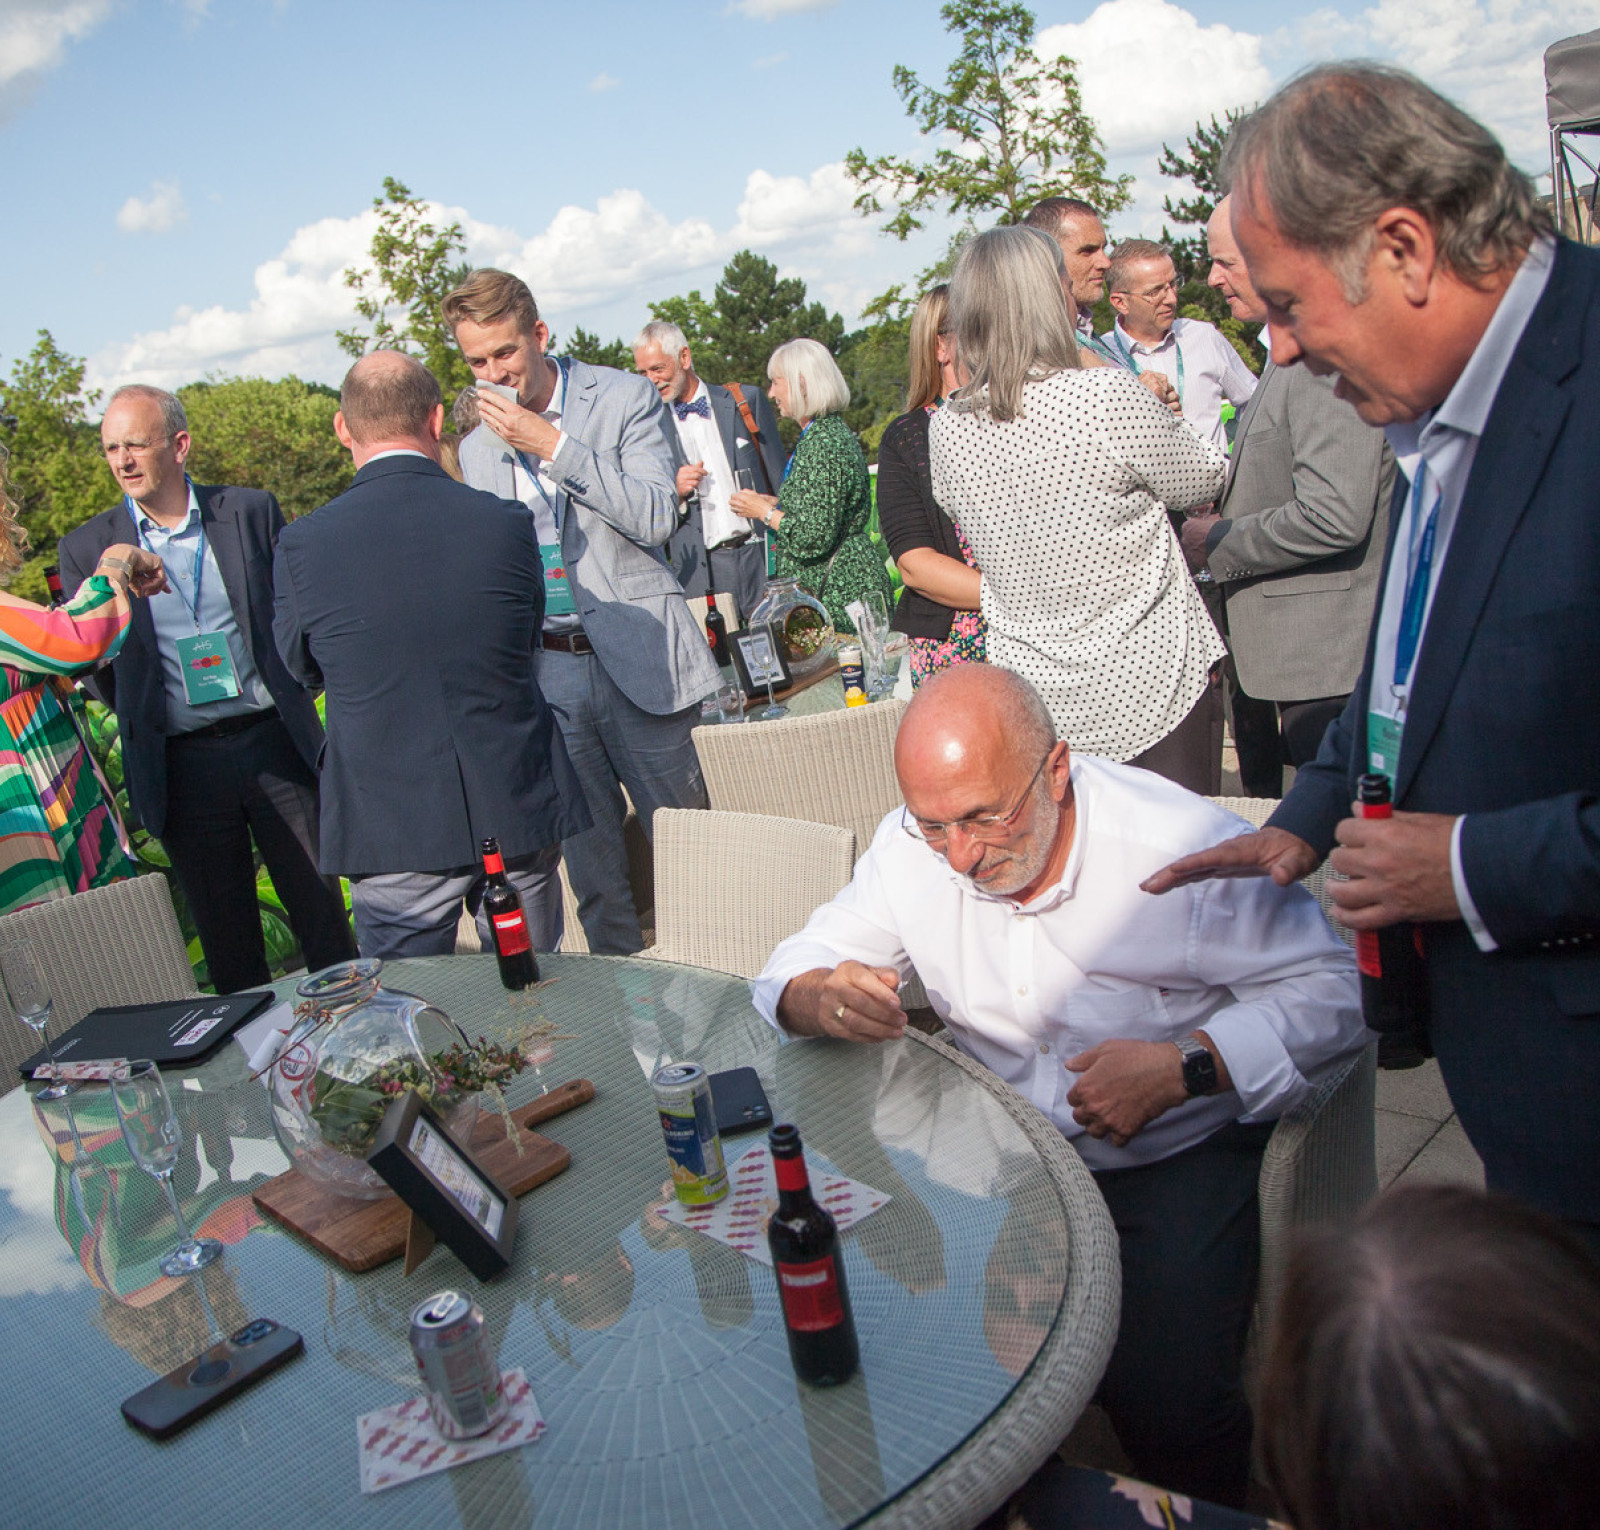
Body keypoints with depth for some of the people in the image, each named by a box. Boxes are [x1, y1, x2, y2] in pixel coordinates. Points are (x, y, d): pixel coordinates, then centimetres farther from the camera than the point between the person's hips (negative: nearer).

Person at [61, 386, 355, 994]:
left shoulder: (251, 511, 3)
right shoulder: (87, 548, 4)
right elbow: (93, 669, 9)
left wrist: (287, 689, -1)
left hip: (274, 744, 0)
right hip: (184, 768, 0)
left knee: (323, 916, 8)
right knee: (226, 938, 10)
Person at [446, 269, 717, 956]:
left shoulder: (624, 398, -2)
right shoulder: (478, 447, 12)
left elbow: (655, 518, -14)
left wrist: (552, 445, -17)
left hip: (633, 658, -4)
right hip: (545, 672, 4)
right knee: (587, 849, 9)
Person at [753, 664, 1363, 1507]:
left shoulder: (1180, 844, -19)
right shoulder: (911, 846, -7)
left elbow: (1329, 987, -13)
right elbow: (801, 961, 2)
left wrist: (1184, 1066, -27)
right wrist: (818, 997, -24)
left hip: (1172, 1158, -3)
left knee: (1168, 1409, -23)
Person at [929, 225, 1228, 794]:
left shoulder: (945, 428, -3)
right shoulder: (1107, 394, -18)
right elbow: (1201, 481, -2)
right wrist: (1153, 409, 18)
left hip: (1034, 695, 5)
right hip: (1149, 686, -4)